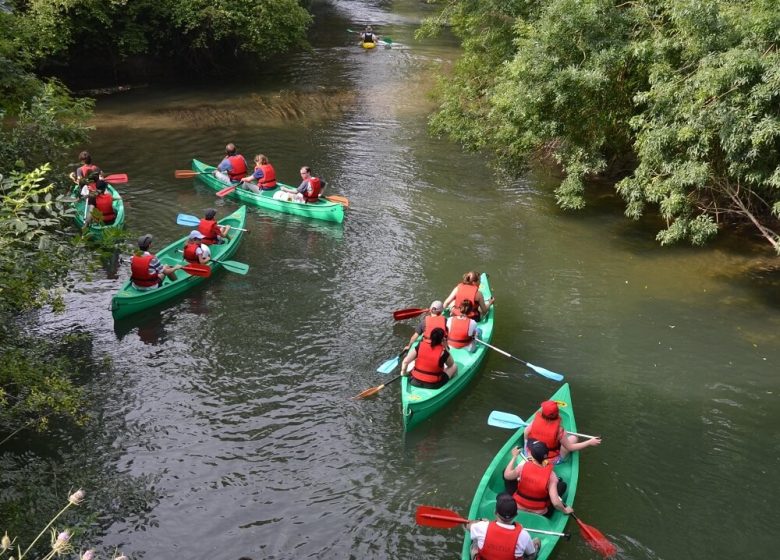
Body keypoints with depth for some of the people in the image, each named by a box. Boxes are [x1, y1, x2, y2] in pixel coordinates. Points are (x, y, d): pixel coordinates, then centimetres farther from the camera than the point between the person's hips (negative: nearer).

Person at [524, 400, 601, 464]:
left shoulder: (536, 419, -21)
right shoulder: (559, 430, -28)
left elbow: (526, 432, -7)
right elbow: (570, 447, -16)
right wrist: (590, 442, -13)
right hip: (551, 461, -3)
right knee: (573, 438, 3)